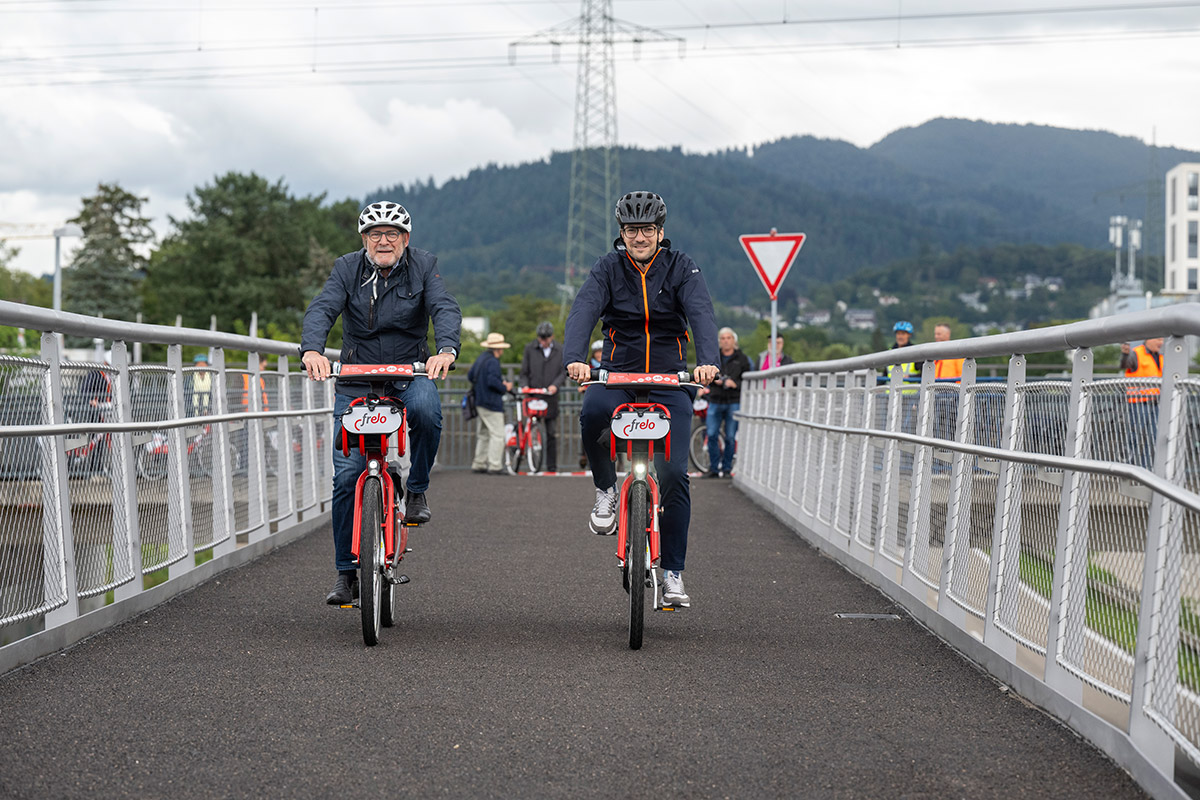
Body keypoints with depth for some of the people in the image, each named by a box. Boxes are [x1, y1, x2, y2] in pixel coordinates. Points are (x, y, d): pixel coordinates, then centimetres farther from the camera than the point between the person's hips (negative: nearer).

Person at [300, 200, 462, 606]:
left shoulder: (423, 266, -3)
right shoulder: (347, 269, -3)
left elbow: (445, 309, -18)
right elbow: (321, 309, -17)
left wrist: (446, 350, -39)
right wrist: (312, 350, -38)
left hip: (410, 374, 0)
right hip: (356, 381, 1)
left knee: (426, 409, -36)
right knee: (347, 475, -7)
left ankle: (417, 491, -9)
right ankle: (346, 573, 6)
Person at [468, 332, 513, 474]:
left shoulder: (481, 358, 15)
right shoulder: (493, 361, -16)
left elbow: (470, 376, 23)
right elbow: (493, 381, -26)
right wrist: (505, 388, -11)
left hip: (480, 402, 10)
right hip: (491, 404, -10)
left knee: (484, 434, 16)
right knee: (497, 435, -9)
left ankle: (479, 464, 18)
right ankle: (495, 466, -12)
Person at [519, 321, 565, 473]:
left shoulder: (561, 350, 7)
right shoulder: (530, 349, 7)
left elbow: (564, 372, 2)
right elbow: (524, 372, 9)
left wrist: (555, 385, -15)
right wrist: (524, 386, -8)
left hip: (551, 396, 0)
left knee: (551, 433, 2)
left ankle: (552, 465, 7)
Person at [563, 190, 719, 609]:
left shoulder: (681, 267, -2)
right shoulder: (608, 268, -1)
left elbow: (701, 312, -18)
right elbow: (583, 311, -17)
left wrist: (707, 361, -38)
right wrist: (574, 358, -37)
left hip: (670, 380, 0)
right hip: (618, 373, 0)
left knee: (674, 474, -10)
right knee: (592, 416, -35)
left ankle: (672, 574, 0)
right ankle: (606, 490, -7)